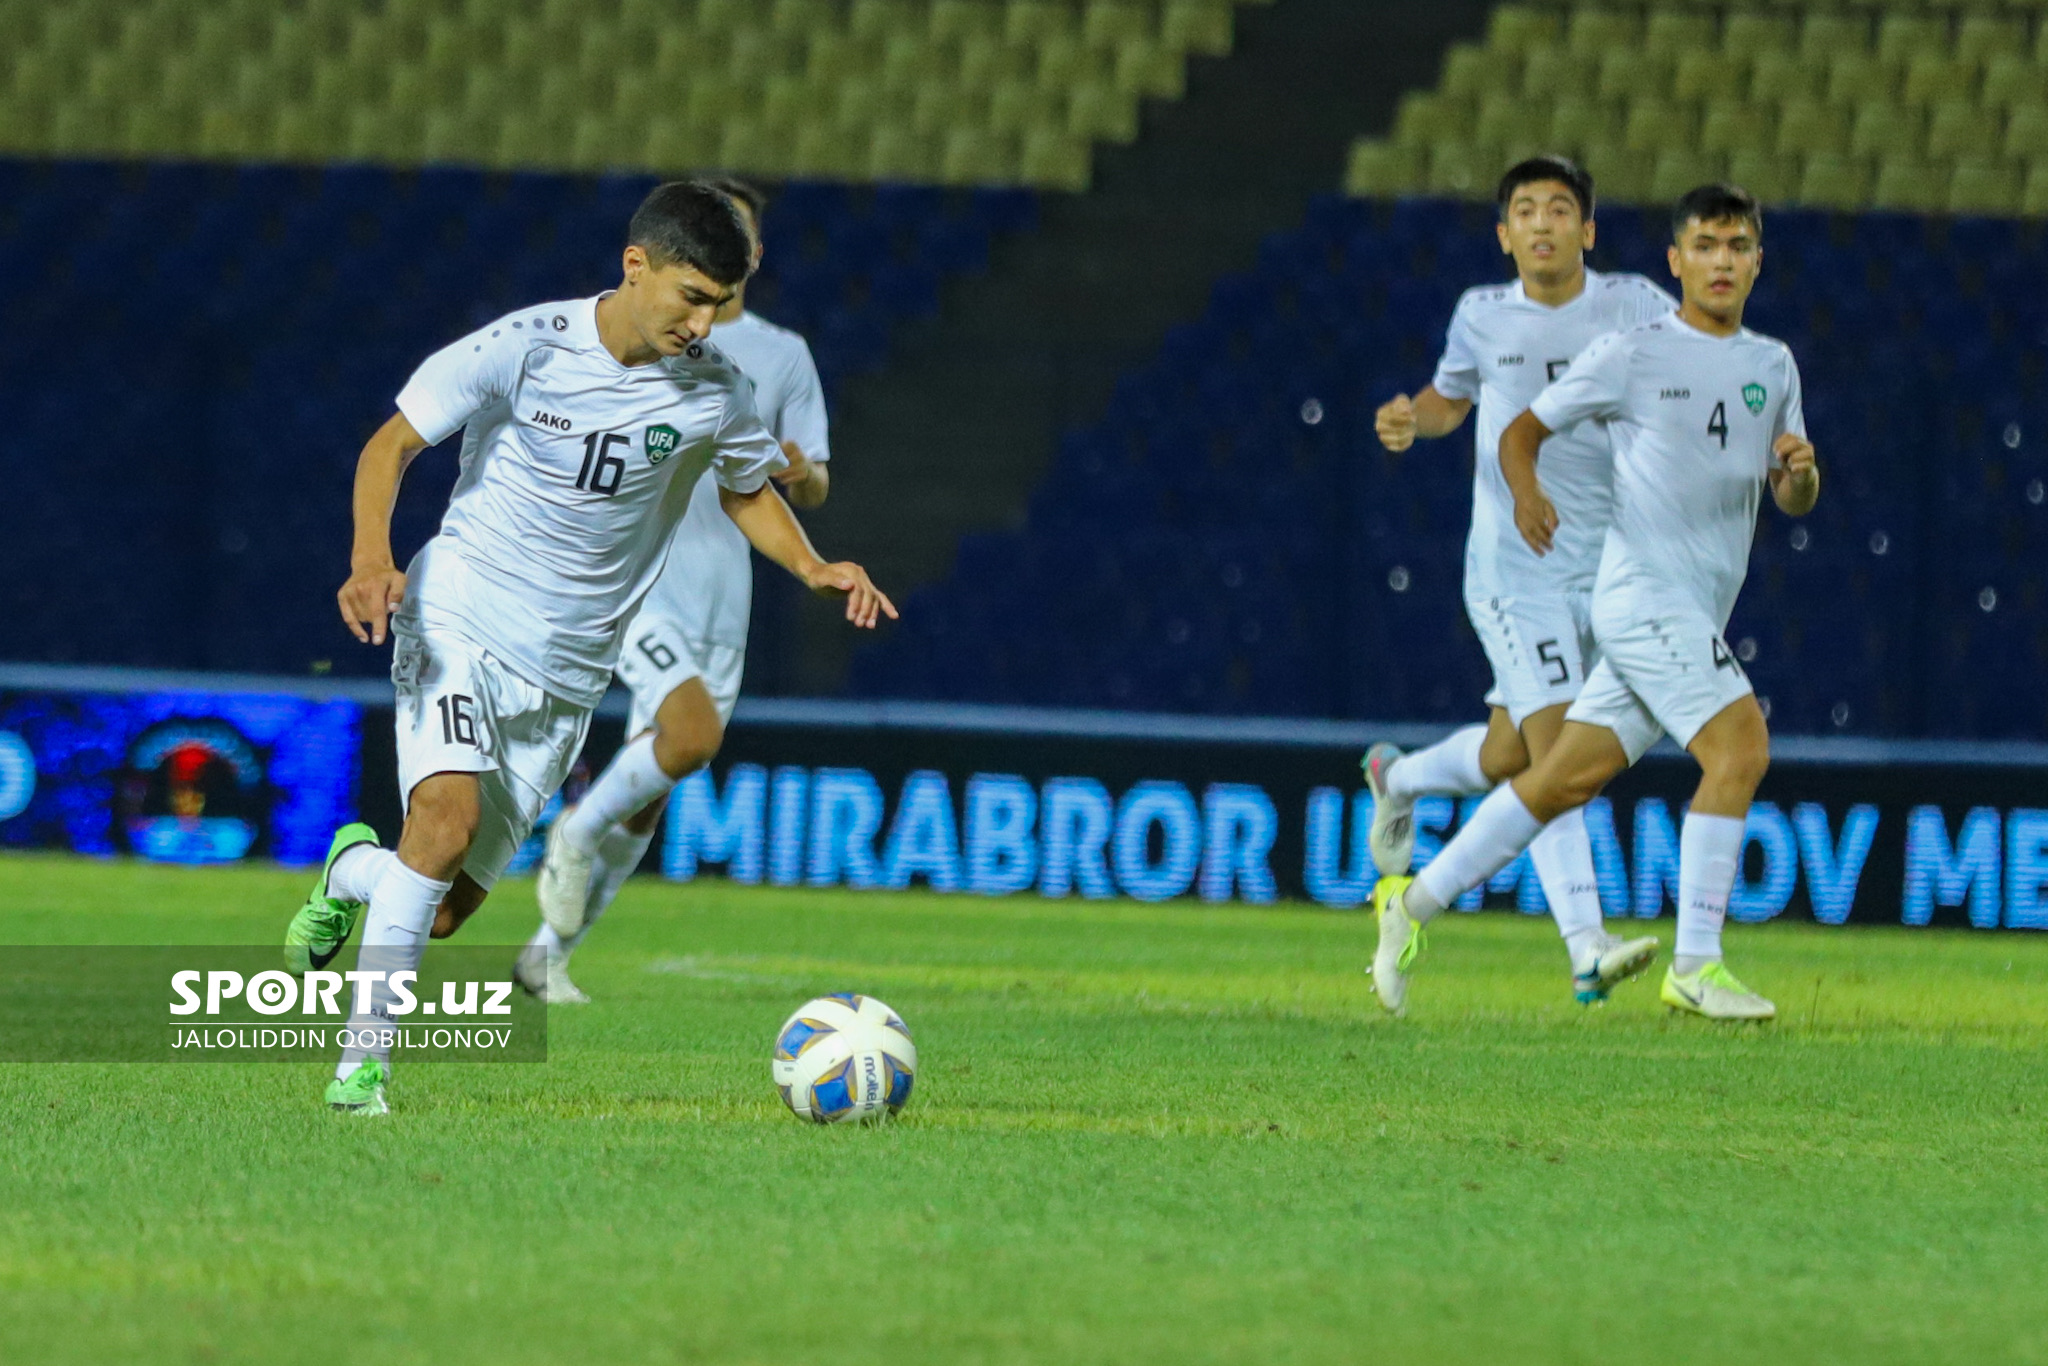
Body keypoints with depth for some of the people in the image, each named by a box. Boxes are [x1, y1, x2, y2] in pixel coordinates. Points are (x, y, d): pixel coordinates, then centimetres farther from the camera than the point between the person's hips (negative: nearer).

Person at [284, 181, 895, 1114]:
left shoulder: (710, 391, -2)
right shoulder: (524, 347, -13)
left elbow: (748, 491, 18)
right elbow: (392, 443, -7)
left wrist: (814, 569, -1)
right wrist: (371, 557, -24)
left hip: (566, 673, 4)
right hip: (460, 620, -4)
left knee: (448, 905, 0)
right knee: (449, 814, -28)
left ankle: (354, 872, 36)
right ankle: (363, 1059, -19)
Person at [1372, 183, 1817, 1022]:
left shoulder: (1772, 366, 15)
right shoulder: (1633, 354, -3)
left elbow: (1793, 500, 16)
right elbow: (1522, 431, 3)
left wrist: (1801, 471, -8)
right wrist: (1528, 493, -18)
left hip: (1695, 618, 7)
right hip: (1643, 592, -7)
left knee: (1569, 778, 7)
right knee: (1741, 747, -20)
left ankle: (1416, 902, 19)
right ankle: (1694, 968, -17)